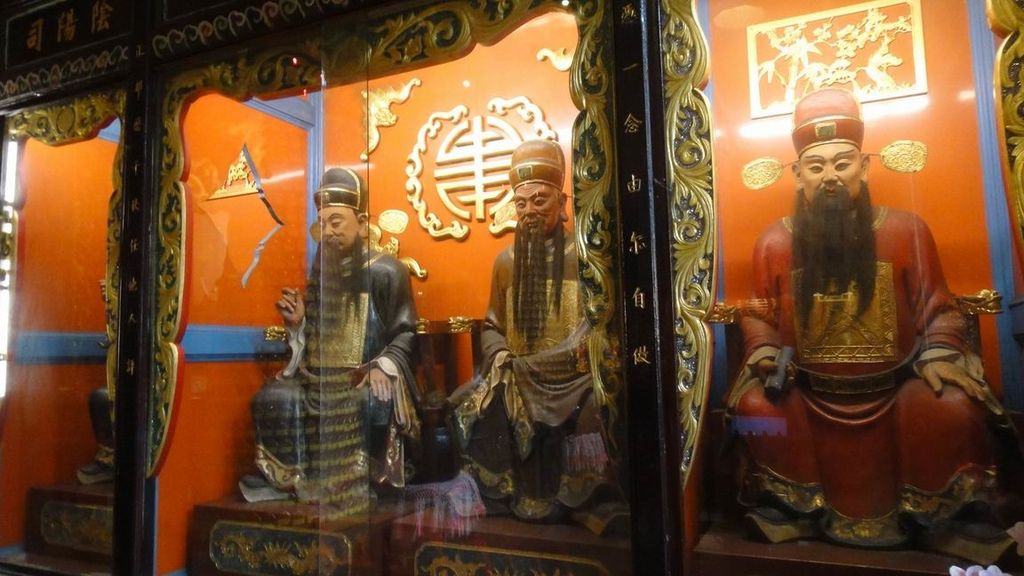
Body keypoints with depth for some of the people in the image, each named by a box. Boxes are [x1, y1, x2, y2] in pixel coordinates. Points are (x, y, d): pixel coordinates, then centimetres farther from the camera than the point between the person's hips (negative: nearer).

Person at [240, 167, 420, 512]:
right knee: (273, 399, -19)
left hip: (364, 378, -5)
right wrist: (298, 323, 0)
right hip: (320, 377, 6)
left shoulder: (385, 272, -4)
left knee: (370, 404, -37)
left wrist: (382, 366, -23)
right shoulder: (321, 273, 15)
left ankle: (357, 487, -18)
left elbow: (404, 334, -7)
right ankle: (290, 480, -6)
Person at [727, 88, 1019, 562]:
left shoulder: (906, 230, -2)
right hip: (810, 394, 1)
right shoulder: (774, 242, -1)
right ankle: (793, 510, 2)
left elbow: (938, 309, 3)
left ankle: (935, 518, 3)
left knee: (954, 409, -26)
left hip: (895, 387, 0)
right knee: (754, 406, -24)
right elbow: (758, 316, 7)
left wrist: (938, 355, -15)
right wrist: (765, 355, -12)